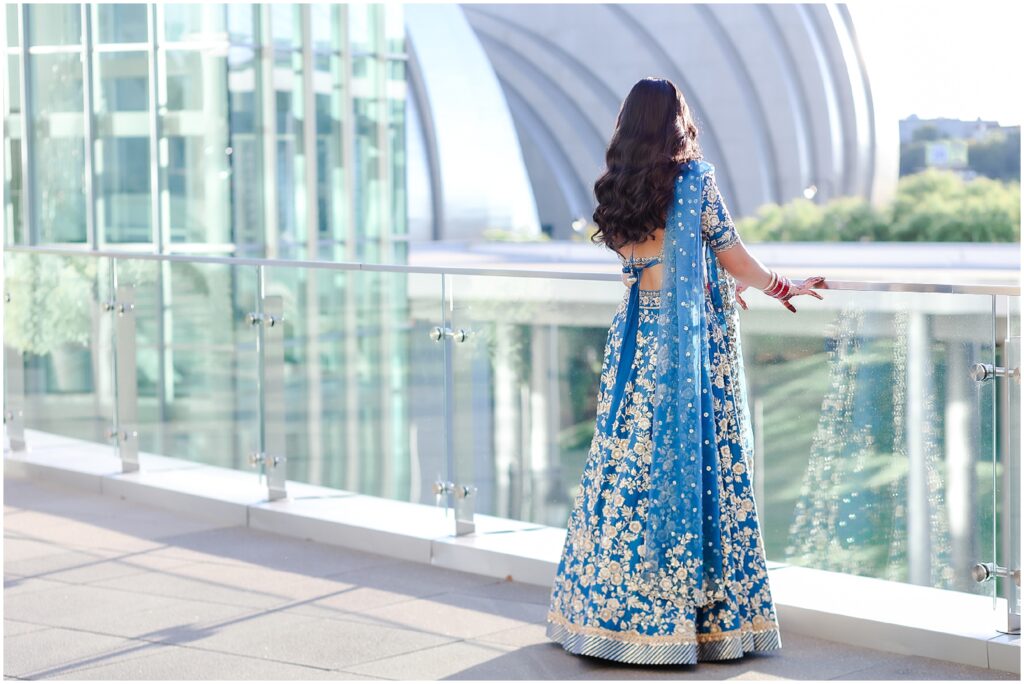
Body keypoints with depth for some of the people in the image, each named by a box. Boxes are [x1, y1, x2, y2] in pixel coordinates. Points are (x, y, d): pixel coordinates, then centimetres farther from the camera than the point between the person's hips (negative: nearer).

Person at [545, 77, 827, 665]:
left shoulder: (617, 187, 9)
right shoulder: (695, 176, -6)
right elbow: (732, 255, -1)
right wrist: (785, 289, 14)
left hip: (638, 338, 5)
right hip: (696, 341, -5)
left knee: (629, 465, 8)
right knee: (698, 462, -1)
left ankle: (611, 611, 12)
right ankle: (706, 616, 2)